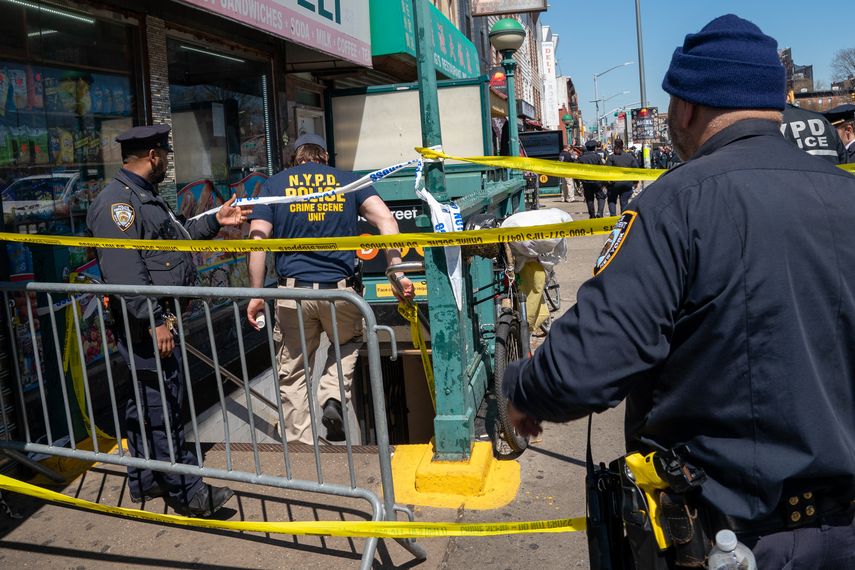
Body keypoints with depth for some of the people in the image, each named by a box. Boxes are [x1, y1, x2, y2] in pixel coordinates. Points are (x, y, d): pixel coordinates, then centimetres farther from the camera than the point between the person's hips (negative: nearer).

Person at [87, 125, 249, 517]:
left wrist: (215, 222, 30)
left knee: (148, 402, 18)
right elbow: (124, 271, -24)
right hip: (147, 324, -11)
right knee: (161, 405, -3)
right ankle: (185, 492, 6)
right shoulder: (118, 201, -16)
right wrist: (154, 320, -26)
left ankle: (144, 482, 31)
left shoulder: (146, 196, 19)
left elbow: (175, 236, 32)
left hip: (162, 316, 11)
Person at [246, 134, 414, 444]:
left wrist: (256, 296, 3)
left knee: (293, 375, 12)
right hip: (340, 289, 0)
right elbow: (386, 220, -4)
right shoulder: (348, 180, 11)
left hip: (293, 291, 0)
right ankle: (333, 397, 7)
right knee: (349, 342, 30)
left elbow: (257, 241, 0)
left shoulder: (273, 185, 11)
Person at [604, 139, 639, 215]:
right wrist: (636, 182, 14)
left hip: (614, 183, -3)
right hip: (627, 183, 3)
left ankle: (613, 215, -4)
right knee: (624, 202, 9)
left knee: (612, 200, 12)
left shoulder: (611, 157, -5)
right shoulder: (630, 156, 7)